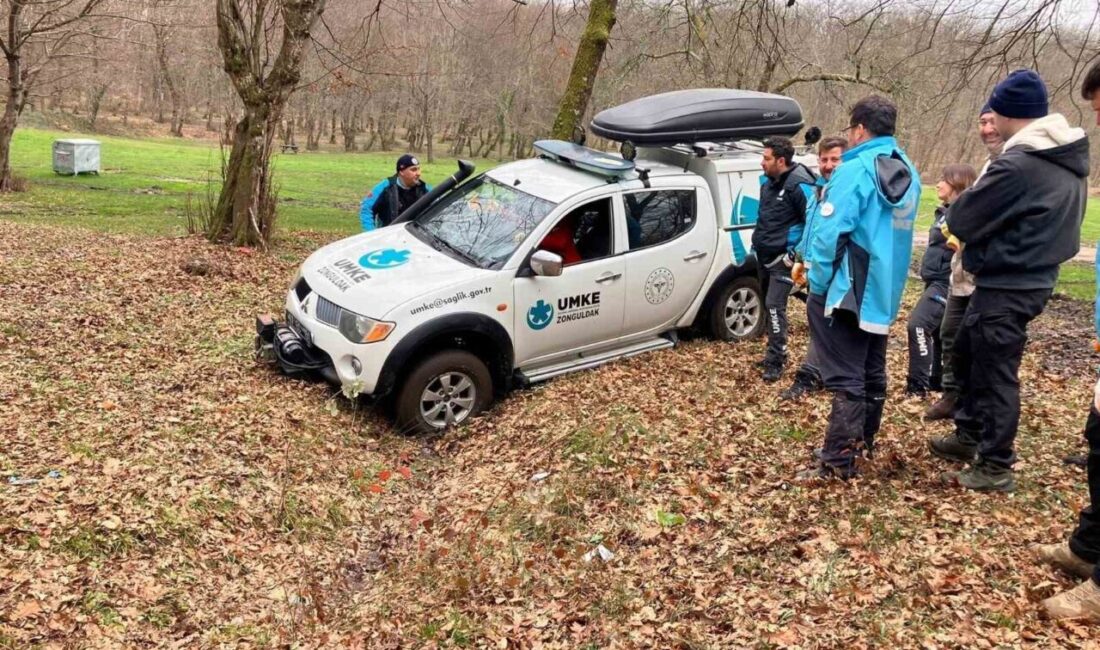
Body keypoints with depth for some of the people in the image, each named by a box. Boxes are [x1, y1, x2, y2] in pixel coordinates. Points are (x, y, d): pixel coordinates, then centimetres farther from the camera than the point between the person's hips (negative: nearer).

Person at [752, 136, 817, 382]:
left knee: (774, 306, -12)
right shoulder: (768, 181, 9)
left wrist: (797, 252, -15)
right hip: (764, 255, 8)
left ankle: (775, 361, -7)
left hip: (783, 258, -8)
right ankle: (775, 353, 26)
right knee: (769, 305, 14)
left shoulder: (799, 185, -17)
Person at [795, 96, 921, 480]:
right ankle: (863, 440, 34)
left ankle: (838, 462, -5)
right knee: (872, 370, 19)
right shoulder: (908, 173, 11)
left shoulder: (855, 170, -17)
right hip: (884, 289, 9)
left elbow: (830, 232, -22)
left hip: (847, 291, -9)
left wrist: (818, 282, -12)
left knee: (845, 376, -8)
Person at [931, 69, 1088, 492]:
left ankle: (996, 468, 12)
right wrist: (986, 226, 11)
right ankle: (970, 435, 34)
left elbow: (961, 220, -16)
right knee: (967, 352, 22)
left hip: (1007, 286, -10)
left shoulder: (1018, 165, -23)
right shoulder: (1069, 160, 8)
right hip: (1032, 277, 10)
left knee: (995, 371, 1)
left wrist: (957, 215, 5)